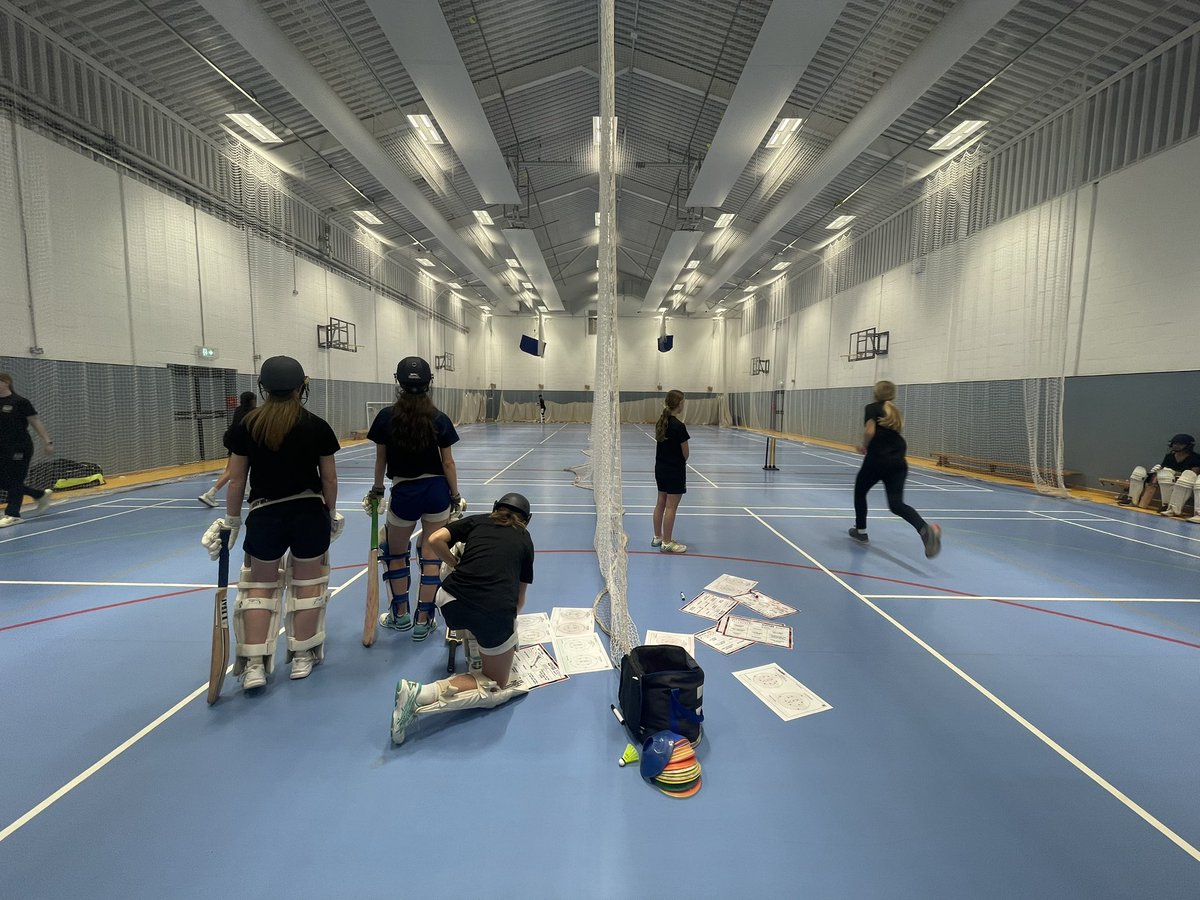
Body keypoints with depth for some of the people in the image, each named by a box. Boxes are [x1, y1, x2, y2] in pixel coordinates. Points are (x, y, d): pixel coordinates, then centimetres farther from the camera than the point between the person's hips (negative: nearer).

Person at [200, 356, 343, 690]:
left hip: (265, 516, 1)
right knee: (307, 582, 13)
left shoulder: (246, 426, -4)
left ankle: (254, 665, 17)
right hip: (309, 513, 0)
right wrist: (331, 513, 12)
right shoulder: (317, 427, -7)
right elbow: (329, 479, -2)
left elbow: (236, 480, 0)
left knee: (260, 584, 16)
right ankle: (302, 657, 25)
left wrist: (232, 520, 12)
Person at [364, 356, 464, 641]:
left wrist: (377, 491, 16)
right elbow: (448, 463, -4)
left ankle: (400, 615, 32)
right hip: (437, 492, 1)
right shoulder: (439, 419, -6)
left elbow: (381, 459, 2)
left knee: (394, 552, 22)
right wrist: (455, 496, 5)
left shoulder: (386, 417, -6)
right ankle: (423, 620, 18)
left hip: (404, 493, 0)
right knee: (431, 556, 10)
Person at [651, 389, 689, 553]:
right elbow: (685, 453, -12)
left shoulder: (661, 422, 3)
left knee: (660, 503, 17)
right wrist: (682, 461, 7)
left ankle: (657, 537, 28)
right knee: (671, 507, 2)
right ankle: (667, 543, 10)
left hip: (660, 467, 8)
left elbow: (660, 443, 6)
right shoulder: (679, 426, -20)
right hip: (675, 470, -8)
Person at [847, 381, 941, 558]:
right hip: (898, 462, 5)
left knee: (860, 492, 21)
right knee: (896, 504, -2)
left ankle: (861, 531, 31)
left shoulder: (872, 408, 1)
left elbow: (869, 432, -14)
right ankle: (926, 529, -29)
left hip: (876, 461, -5)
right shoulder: (897, 412, 20)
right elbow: (895, 435, 18)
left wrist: (864, 447, 4)